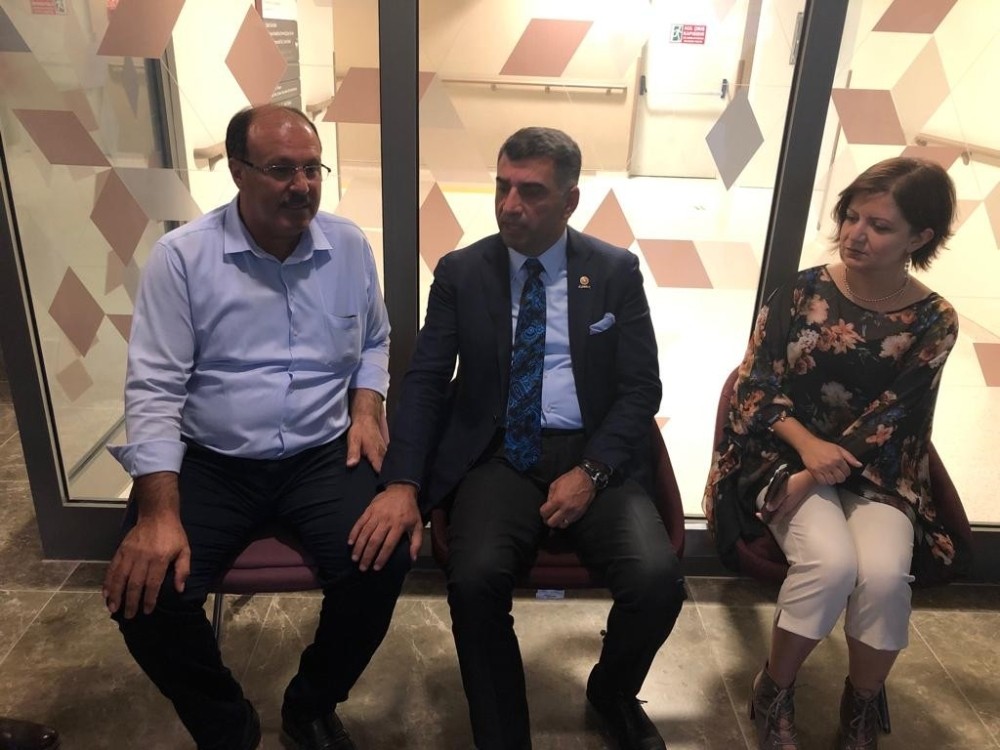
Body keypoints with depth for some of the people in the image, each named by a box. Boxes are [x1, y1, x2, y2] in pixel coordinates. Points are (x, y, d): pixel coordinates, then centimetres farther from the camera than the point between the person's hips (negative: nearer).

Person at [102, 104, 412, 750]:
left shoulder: (349, 246, 2)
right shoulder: (181, 256, -7)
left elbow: (374, 343, 17)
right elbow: (154, 388, -9)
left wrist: (367, 410, -2)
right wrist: (160, 515, -18)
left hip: (325, 455, 2)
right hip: (209, 462, -1)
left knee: (385, 563, -21)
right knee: (145, 591, -20)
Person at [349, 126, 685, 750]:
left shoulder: (616, 271, 4)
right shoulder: (461, 272, 5)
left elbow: (642, 388, 1)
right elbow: (425, 382, 0)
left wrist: (590, 472, -14)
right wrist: (402, 483, -16)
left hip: (594, 457, 1)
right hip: (500, 457, 0)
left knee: (658, 580, -22)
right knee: (475, 580, -28)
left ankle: (613, 691, 15)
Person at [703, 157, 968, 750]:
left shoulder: (934, 321, -3)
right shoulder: (801, 292, -3)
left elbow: (889, 420, -10)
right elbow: (756, 383, -5)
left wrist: (814, 480, -20)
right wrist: (808, 445, -21)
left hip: (876, 474, 1)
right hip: (788, 454, -1)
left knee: (884, 574, -27)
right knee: (831, 562, -28)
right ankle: (774, 695, -1)